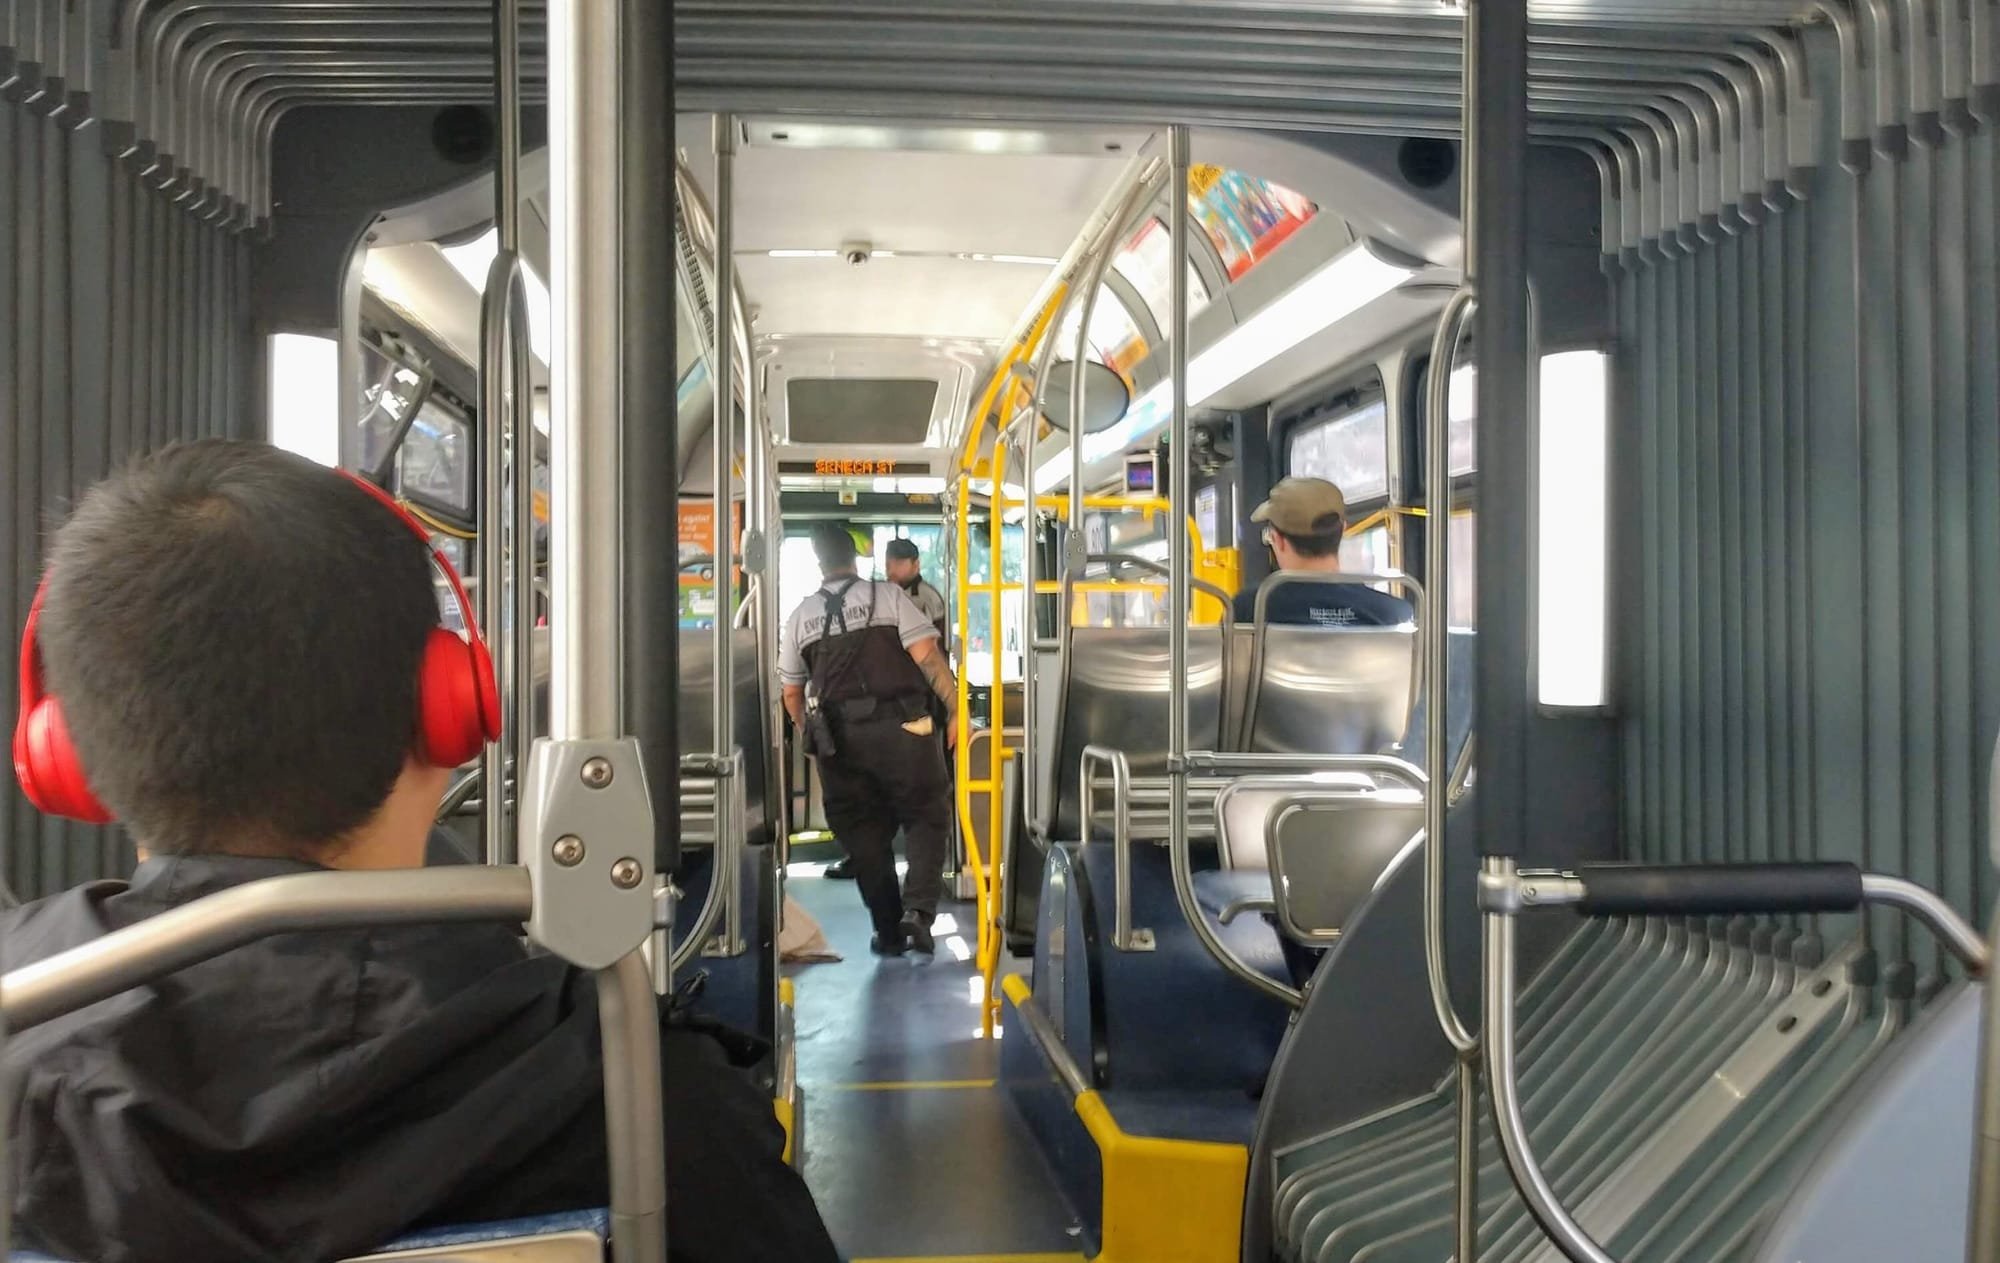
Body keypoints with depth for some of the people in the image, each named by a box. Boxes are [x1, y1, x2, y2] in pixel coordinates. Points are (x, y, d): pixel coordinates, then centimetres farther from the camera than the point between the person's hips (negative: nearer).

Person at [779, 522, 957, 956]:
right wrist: (955, 706, -4)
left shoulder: (800, 616, 12)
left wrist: (810, 734, 33)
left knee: (863, 831, 12)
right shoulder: (887, 595, 3)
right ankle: (918, 908, -9)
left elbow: (791, 693, 17)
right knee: (926, 816, 10)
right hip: (899, 727, -3)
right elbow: (926, 654, -8)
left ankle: (888, 932, 16)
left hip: (837, 738, 3)